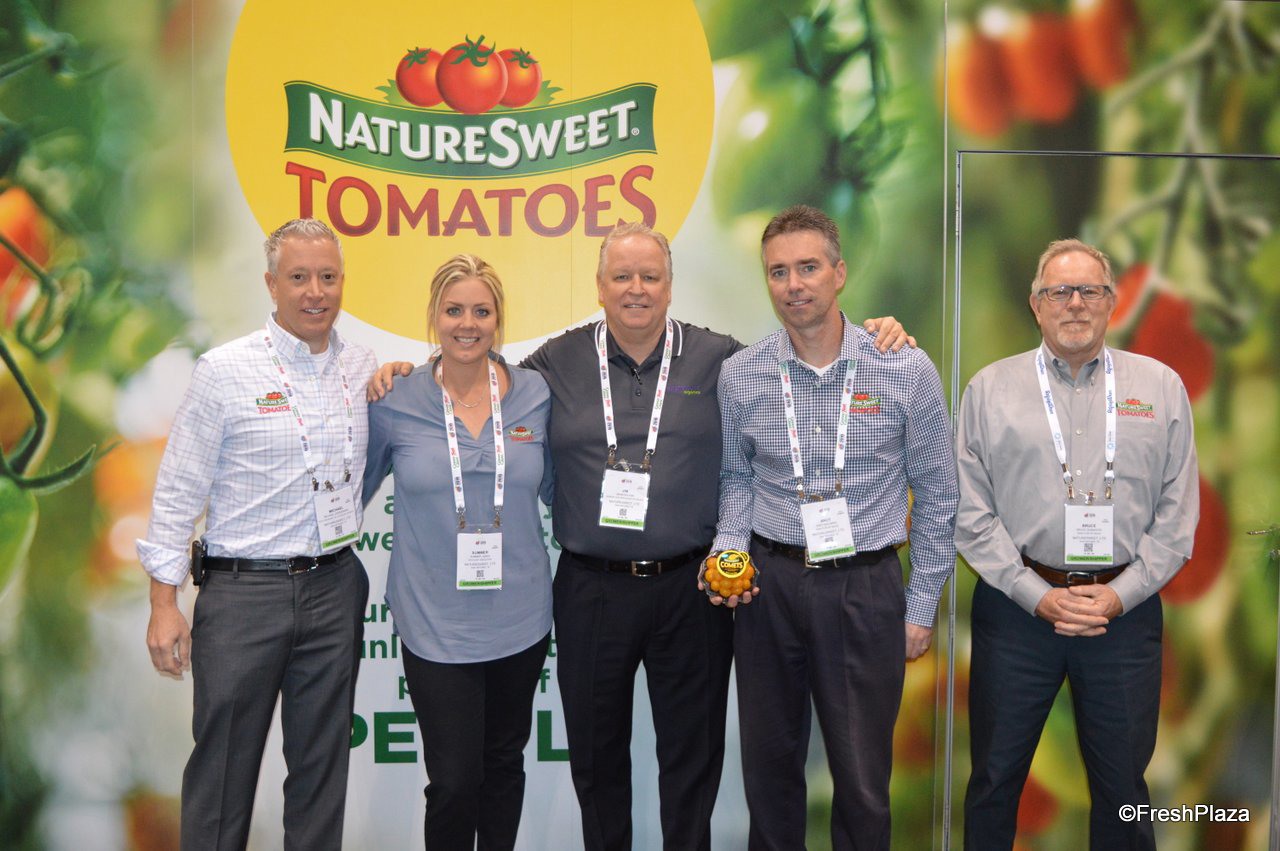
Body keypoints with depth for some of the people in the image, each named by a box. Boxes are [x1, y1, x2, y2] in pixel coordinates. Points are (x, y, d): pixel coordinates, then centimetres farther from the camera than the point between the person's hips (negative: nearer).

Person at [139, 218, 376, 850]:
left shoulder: (363, 367, 7)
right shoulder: (225, 371, -5)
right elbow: (178, 492, -4)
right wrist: (164, 604, -7)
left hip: (334, 586, 4)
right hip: (243, 590, -3)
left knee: (322, 764, 14)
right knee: (224, 766, 6)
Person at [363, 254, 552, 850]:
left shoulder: (534, 394, -1)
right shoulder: (394, 401, -6)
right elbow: (353, 489, 6)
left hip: (520, 616, 3)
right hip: (435, 622, -2)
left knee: (504, 764, 17)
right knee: (453, 780, -1)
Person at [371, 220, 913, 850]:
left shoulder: (717, 358, 2)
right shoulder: (560, 362, 4)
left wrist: (873, 342, 0)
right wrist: (405, 378, 3)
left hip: (690, 589, 0)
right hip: (590, 590, 1)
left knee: (693, 754, 12)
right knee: (595, 754, 16)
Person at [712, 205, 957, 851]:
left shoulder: (907, 370, -7)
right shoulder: (740, 374, -1)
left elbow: (936, 494, 1)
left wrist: (922, 606, 2)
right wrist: (729, 551, -5)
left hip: (865, 586, -2)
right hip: (769, 581, 2)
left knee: (862, 780, 7)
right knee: (769, 762, 15)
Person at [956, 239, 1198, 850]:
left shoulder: (1161, 387, 7)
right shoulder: (990, 389, 3)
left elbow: (1178, 512, 4)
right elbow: (970, 513, -1)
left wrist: (1121, 593, -7)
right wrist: (1037, 595, -9)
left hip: (1125, 610, 1)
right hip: (1017, 606, -1)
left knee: (1122, 786, 12)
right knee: (994, 780, 10)